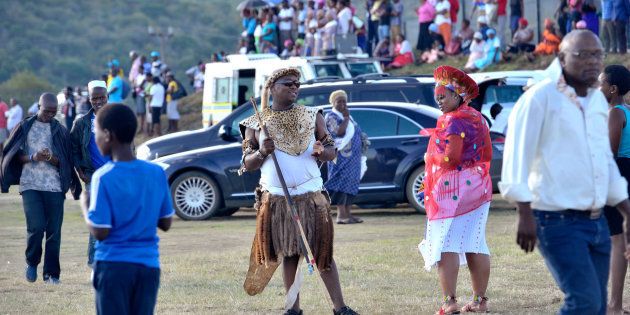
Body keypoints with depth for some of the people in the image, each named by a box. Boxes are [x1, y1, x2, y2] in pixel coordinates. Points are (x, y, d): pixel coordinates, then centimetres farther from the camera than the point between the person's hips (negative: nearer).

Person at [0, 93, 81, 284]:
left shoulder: (61, 130, 9)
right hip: (30, 185, -2)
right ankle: (32, 263, 12)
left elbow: (65, 161, 7)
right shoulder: (25, 127, 6)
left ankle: (52, 273, 8)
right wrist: (32, 157, -14)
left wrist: (51, 158, -14)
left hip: (54, 187, 2)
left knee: (54, 231, 0)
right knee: (36, 227, -13)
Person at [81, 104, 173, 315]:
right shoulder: (157, 173, 1)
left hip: (113, 265, -4)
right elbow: (166, 223, 8)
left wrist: (85, 206, 3)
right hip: (148, 265, 4)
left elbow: (100, 232, -13)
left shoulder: (104, 177, -13)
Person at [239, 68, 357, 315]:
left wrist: (322, 151, -17)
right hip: (276, 200, 0)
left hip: (311, 197, 0)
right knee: (288, 253, 4)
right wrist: (262, 153, -16)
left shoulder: (312, 117, 7)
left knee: (322, 252, -1)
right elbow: (247, 164, 5)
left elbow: (332, 152, 7)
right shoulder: (256, 124, 4)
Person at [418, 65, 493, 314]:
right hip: (479, 186, 9)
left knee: (446, 245, -7)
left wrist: (430, 157, -2)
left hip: (453, 189, -8)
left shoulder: (453, 121, -14)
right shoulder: (477, 118, 12)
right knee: (475, 244, 10)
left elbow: (450, 158, -19)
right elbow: (487, 154, 14)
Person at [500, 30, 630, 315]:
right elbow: (516, 157, -12)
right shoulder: (539, 98, -9)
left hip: (597, 223, 8)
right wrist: (525, 215, -19)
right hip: (558, 223, -8)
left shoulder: (598, 101, 14)